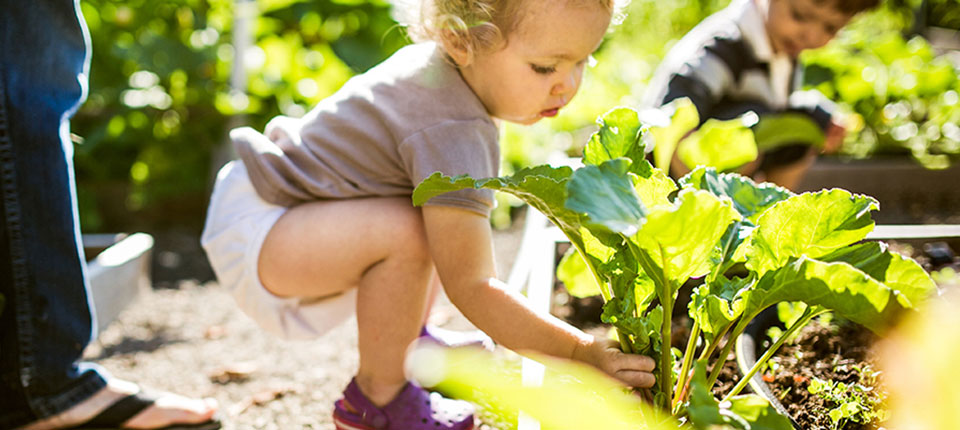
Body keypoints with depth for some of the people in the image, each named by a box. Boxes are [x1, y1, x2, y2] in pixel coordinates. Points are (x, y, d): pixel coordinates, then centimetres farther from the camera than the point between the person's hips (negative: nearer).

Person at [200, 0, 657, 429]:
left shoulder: (437, 60, -1)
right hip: (253, 230, -10)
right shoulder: (453, 131, -31)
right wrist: (583, 350, -26)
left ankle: (411, 344, 26)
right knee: (406, 232, -34)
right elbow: (470, 287, -31)